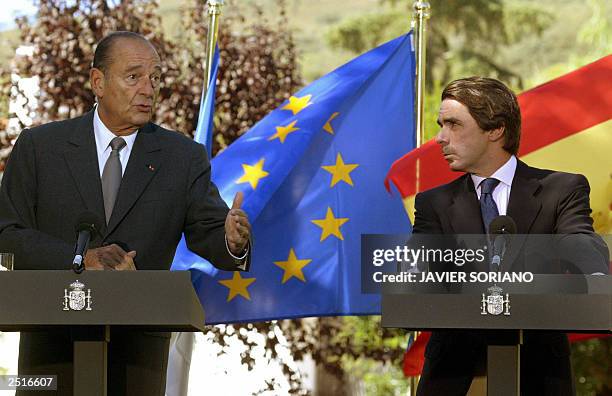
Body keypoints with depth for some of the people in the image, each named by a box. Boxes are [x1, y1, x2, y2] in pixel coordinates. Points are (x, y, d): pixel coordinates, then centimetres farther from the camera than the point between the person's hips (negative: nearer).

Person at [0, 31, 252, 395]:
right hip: (54, 345, 0)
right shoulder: (39, 146, 2)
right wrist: (80, 259, -18)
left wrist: (233, 241, -27)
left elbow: (209, 234, -3)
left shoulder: (184, 157, 5)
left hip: (139, 350, 1)